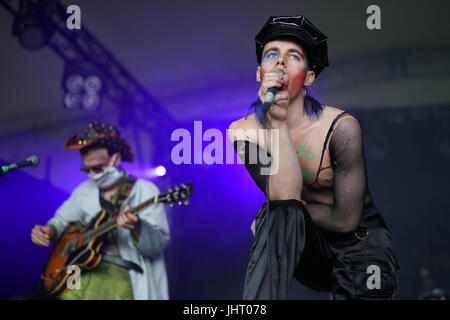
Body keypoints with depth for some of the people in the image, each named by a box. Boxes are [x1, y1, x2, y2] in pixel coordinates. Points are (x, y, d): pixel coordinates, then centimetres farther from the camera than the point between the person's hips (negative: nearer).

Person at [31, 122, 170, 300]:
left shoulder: (144, 190, -1)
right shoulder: (85, 190, 16)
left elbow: (157, 245, -9)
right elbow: (62, 220, 30)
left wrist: (136, 228, -29)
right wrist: (48, 231, 8)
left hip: (121, 271, -4)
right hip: (85, 268, 4)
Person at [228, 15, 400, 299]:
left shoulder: (341, 127, -18)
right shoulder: (243, 131, -9)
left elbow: (346, 219, -17)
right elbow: (284, 196, -26)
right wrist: (277, 121, -30)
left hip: (357, 242, -3)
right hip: (299, 245, 3)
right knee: (282, 213, -32)